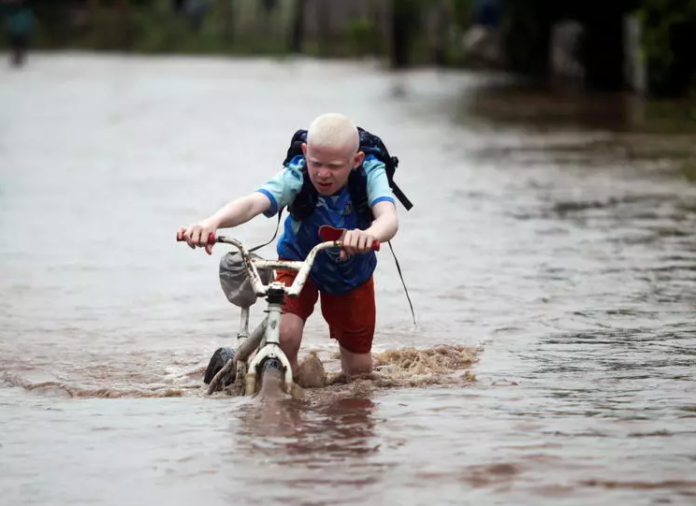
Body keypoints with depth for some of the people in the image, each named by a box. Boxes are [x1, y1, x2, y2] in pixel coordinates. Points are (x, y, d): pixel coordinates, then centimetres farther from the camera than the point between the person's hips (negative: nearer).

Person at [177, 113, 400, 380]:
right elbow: (252, 203, -51)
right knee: (284, 334, -29)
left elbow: (388, 217, -52)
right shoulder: (295, 176, -34)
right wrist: (211, 222, -73)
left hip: (353, 273, 1)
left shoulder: (370, 173, -32)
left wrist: (370, 234, -78)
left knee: (358, 368, 9)